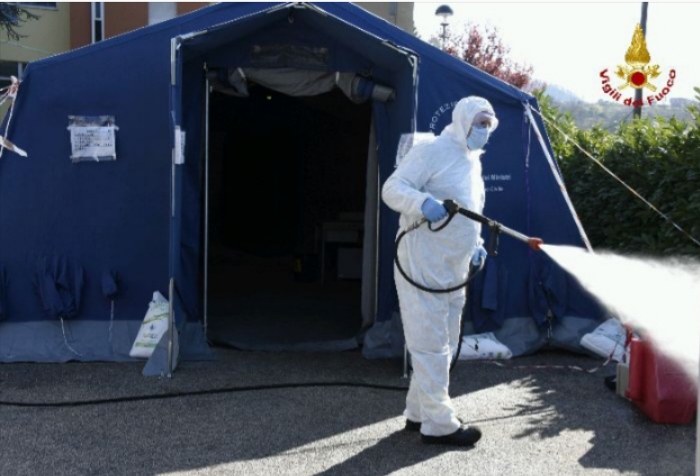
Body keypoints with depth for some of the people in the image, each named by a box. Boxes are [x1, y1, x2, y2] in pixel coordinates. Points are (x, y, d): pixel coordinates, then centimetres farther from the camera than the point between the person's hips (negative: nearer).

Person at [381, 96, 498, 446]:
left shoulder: (473, 162, 19)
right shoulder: (432, 151, -10)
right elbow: (392, 189, -17)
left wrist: (474, 246, 15)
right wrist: (423, 203, -35)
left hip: (454, 268, 10)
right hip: (424, 264, -10)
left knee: (443, 343, 15)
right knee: (431, 342, -6)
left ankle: (418, 412, 26)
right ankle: (438, 423, 2)